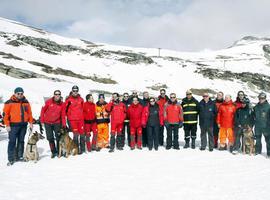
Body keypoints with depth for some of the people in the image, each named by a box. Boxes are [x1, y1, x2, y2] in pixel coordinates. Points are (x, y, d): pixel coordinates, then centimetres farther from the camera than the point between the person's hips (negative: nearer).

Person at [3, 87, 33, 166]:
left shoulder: (26, 102, 10)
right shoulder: (9, 102, -4)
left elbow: (29, 113, 14)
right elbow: (5, 114, -5)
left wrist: (30, 122, 9)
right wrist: (7, 125, -10)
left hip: (23, 125, 5)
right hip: (13, 125, -4)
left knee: (21, 141, 11)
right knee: (12, 142, -3)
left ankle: (19, 156, 22)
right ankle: (11, 159, 2)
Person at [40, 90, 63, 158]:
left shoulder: (62, 104, -4)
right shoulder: (48, 102, -8)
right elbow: (43, 110, 0)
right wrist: (42, 121, -1)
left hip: (57, 123, 0)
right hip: (48, 123, 0)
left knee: (58, 138, 1)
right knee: (50, 138, 5)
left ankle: (59, 152, 16)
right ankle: (53, 152, 18)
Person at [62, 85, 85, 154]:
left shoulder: (81, 99, 9)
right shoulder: (68, 100, -1)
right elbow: (64, 110, -1)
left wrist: (84, 118, 8)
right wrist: (64, 121, -5)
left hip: (80, 119, 3)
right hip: (72, 120, -3)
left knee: (82, 134, 5)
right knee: (76, 134, -5)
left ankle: (82, 148, 19)